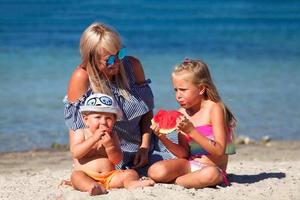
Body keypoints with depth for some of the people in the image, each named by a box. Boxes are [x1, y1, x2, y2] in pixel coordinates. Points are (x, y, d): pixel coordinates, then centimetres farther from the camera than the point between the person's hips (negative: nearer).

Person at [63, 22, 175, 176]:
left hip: (138, 146, 5)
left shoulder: (133, 66, -1)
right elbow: (75, 126, -13)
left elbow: (147, 109, 7)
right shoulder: (82, 77, -15)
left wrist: (144, 146, -3)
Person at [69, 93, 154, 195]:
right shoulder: (81, 134, 5)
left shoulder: (111, 136, 11)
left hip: (110, 177, 3)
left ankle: (132, 183, -49)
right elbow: (75, 153, -12)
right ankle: (95, 187, -61)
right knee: (76, 175, -33)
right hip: (87, 176, -3)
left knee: (131, 173, -15)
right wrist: (93, 139, -18)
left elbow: (117, 160, 3)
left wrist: (109, 145, -16)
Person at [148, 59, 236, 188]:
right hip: (190, 165, 3)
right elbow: (184, 153, 6)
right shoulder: (182, 113, 5)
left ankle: (174, 181, -16)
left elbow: (219, 151, -18)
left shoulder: (214, 108, -11)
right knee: (155, 171, -24)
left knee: (210, 174, -40)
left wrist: (192, 131, -26)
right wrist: (163, 138, -11)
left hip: (213, 167, -3)